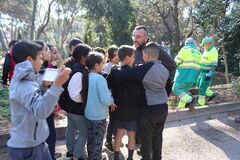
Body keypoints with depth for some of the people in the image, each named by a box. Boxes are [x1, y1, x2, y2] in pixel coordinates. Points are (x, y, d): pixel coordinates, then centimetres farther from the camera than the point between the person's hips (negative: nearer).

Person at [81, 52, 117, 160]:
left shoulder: (86, 76, 0)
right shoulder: (99, 78, -23)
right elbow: (106, 100, -28)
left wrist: (109, 102, 11)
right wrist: (112, 102, -6)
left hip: (88, 114, 7)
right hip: (99, 116, -7)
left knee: (90, 140, 21)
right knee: (97, 143, 9)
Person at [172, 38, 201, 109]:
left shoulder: (185, 49, -3)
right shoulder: (198, 53, 18)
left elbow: (177, 60, -7)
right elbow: (198, 65, 14)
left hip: (184, 74, -7)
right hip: (193, 75, 7)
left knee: (176, 88, -1)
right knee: (184, 91, 15)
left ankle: (189, 99, -16)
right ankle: (181, 107, 13)